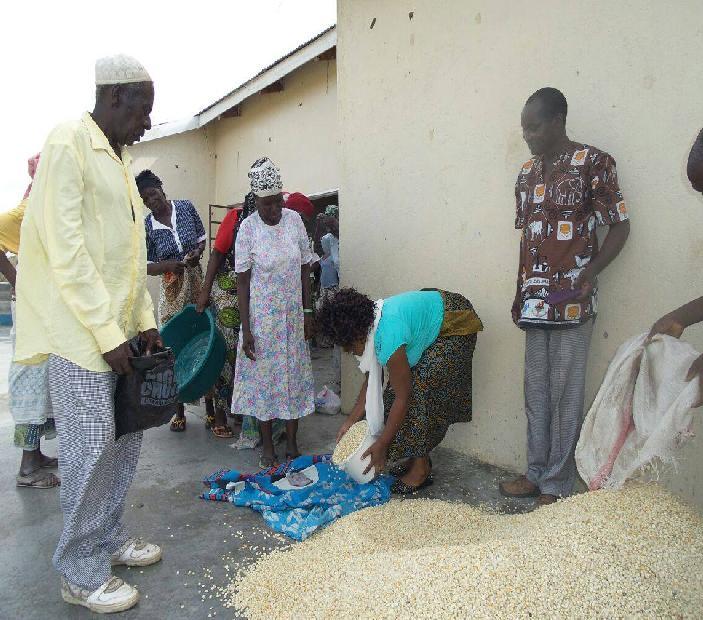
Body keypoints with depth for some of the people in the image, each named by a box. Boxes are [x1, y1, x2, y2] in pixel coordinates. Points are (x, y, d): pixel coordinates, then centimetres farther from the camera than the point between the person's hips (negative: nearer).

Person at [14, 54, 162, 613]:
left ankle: (109, 537, 32)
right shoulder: (69, 144, -10)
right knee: (92, 449, -2)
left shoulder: (119, 159, 17)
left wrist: (144, 321, 13)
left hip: (118, 328, 9)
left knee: (126, 438, 14)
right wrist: (108, 333, -17)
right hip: (80, 329, -9)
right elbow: (66, 252, -17)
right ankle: (82, 573, 14)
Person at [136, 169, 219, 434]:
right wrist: (173, 264, -16)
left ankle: (211, 410, 8)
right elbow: (146, 266, -1)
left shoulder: (186, 207, 1)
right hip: (172, 290, 0)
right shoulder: (146, 226, -2)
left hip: (198, 284, 1)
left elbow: (203, 237, 12)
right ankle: (179, 410, 20)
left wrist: (198, 252, -10)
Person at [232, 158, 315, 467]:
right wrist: (246, 328, -12)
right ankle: (267, 444, 22)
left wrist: (307, 311, 3)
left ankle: (292, 442, 22)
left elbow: (305, 268, 5)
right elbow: (242, 280, -8)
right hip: (262, 316, -3)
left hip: (293, 314, 3)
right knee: (264, 375, 6)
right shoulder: (248, 228, -10)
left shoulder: (294, 219, -2)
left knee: (294, 373, 8)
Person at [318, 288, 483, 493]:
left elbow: (403, 398, -27)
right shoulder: (367, 325, -9)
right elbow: (371, 381, 1)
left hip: (454, 327, -9)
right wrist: (351, 421, 0)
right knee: (403, 383, 4)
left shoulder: (388, 337, -35)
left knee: (422, 390, -15)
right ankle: (417, 457, 16)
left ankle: (421, 469, -3)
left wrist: (381, 445, -20)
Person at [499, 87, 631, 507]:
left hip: (572, 301, -6)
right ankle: (536, 474, 26)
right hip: (535, 300, 7)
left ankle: (557, 485, 14)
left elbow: (620, 227, -5)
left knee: (565, 394, 1)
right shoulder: (527, 173, 14)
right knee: (536, 393, 13)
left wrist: (587, 277, -15)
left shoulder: (594, 163, -5)